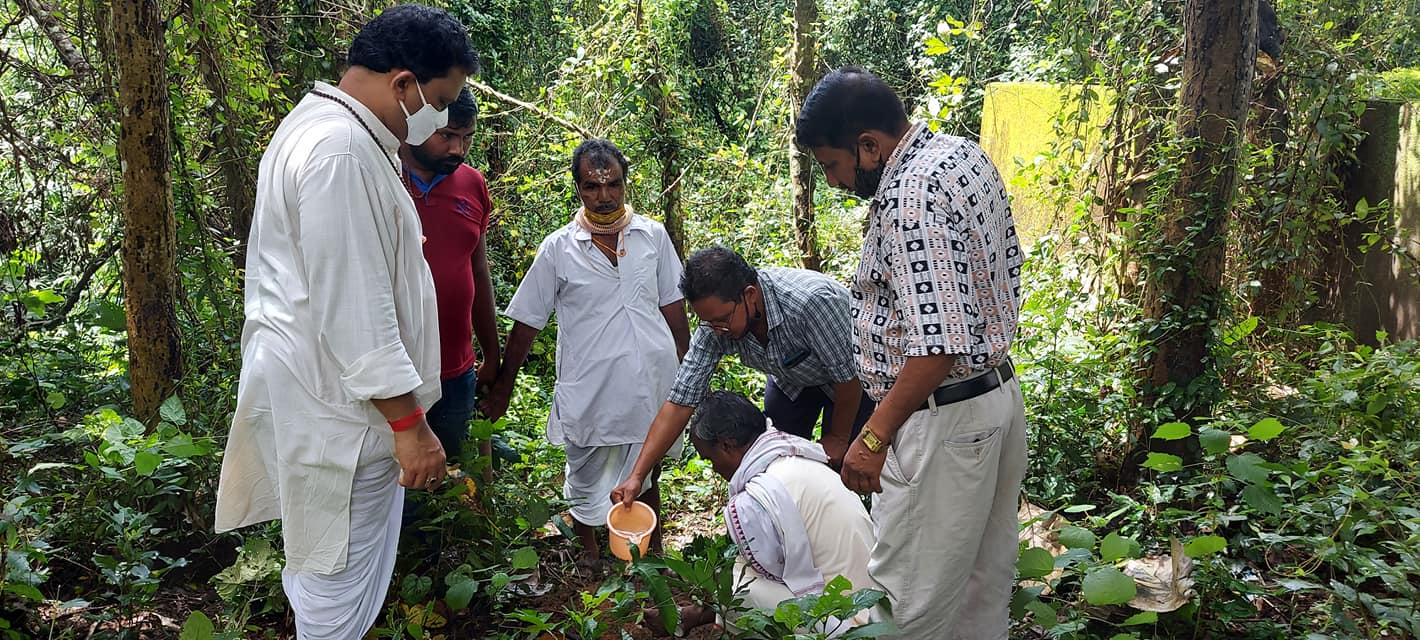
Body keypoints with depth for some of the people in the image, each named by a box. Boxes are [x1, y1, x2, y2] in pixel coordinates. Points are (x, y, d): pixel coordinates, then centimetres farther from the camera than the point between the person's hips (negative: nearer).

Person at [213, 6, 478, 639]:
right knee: (343, 571, 3)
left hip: (312, 382, 11)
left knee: (327, 558, 23)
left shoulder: (317, 124, 12)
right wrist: (409, 424, -20)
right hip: (338, 402, -11)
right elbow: (354, 312, -26)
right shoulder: (343, 154, -24)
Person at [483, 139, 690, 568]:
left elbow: (672, 305, 9)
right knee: (586, 481, 13)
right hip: (589, 389, -1)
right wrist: (503, 385, 4)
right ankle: (589, 554, 38)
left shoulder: (653, 235, 2)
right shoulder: (558, 249, -4)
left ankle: (653, 553, 40)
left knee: (645, 474, 19)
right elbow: (527, 322, 1)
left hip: (650, 383, 2)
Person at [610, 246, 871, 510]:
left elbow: (848, 375, -29)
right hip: (790, 377, 4)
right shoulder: (715, 326, -27)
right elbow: (680, 402, -23)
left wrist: (838, 438, -15)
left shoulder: (811, 300, -43)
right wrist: (636, 475, -28)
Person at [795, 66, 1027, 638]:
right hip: (1000, 393, 10)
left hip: (942, 419, -10)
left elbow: (938, 344, -28)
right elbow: (1006, 267, 18)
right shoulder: (967, 154, 7)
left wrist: (874, 436, -21)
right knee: (984, 579, 21)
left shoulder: (909, 200, -24)